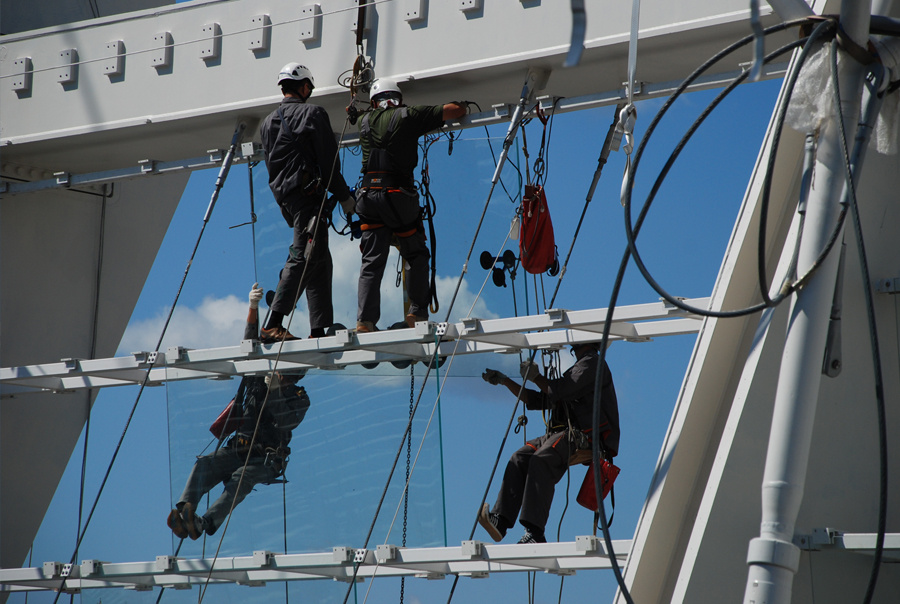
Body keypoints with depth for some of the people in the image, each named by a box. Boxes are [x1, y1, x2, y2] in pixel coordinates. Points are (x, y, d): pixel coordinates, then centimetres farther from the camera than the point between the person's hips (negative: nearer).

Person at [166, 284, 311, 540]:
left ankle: (206, 523, -57)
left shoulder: (299, 400, 5)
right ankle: (184, 511, -52)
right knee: (203, 465, -27)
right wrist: (253, 307, 0)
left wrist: (275, 389, -20)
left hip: (266, 459, -4)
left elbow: (285, 420, -14)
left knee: (241, 478, -37)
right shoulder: (258, 379, 17)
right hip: (236, 449, 4)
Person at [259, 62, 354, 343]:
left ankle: (320, 328, 5)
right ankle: (273, 325, -24)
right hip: (308, 191, -8)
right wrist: (344, 196, 1)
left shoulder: (268, 123, 19)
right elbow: (329, 161, -6)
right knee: (304, 257, -15)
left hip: (283, 194, 8)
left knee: (320, 260, 12)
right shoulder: (312, 114, -3)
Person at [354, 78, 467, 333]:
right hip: (398, 195, -3)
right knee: (416, 256, 11)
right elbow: (455, 110, 4)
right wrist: (460, 107, 28)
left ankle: (364, 321, -6)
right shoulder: (409, 116, 3)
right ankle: (417, 313, 3)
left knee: (371, 262, 4)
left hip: (368, 194, 4)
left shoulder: (365, 121, 15)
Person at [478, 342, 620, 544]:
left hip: (585, 436, -9)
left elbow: (559, 391, -14)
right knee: (519, 458, -10)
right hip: (565, 433, 9)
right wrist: (505, 381, 24)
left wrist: (535, 377, 0)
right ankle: (500, 521, -23)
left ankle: (534, 532, -38)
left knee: (541, 460, -30)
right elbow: (537, 400, 29)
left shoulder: (592, 363, -1)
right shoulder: (578, 368, 30)